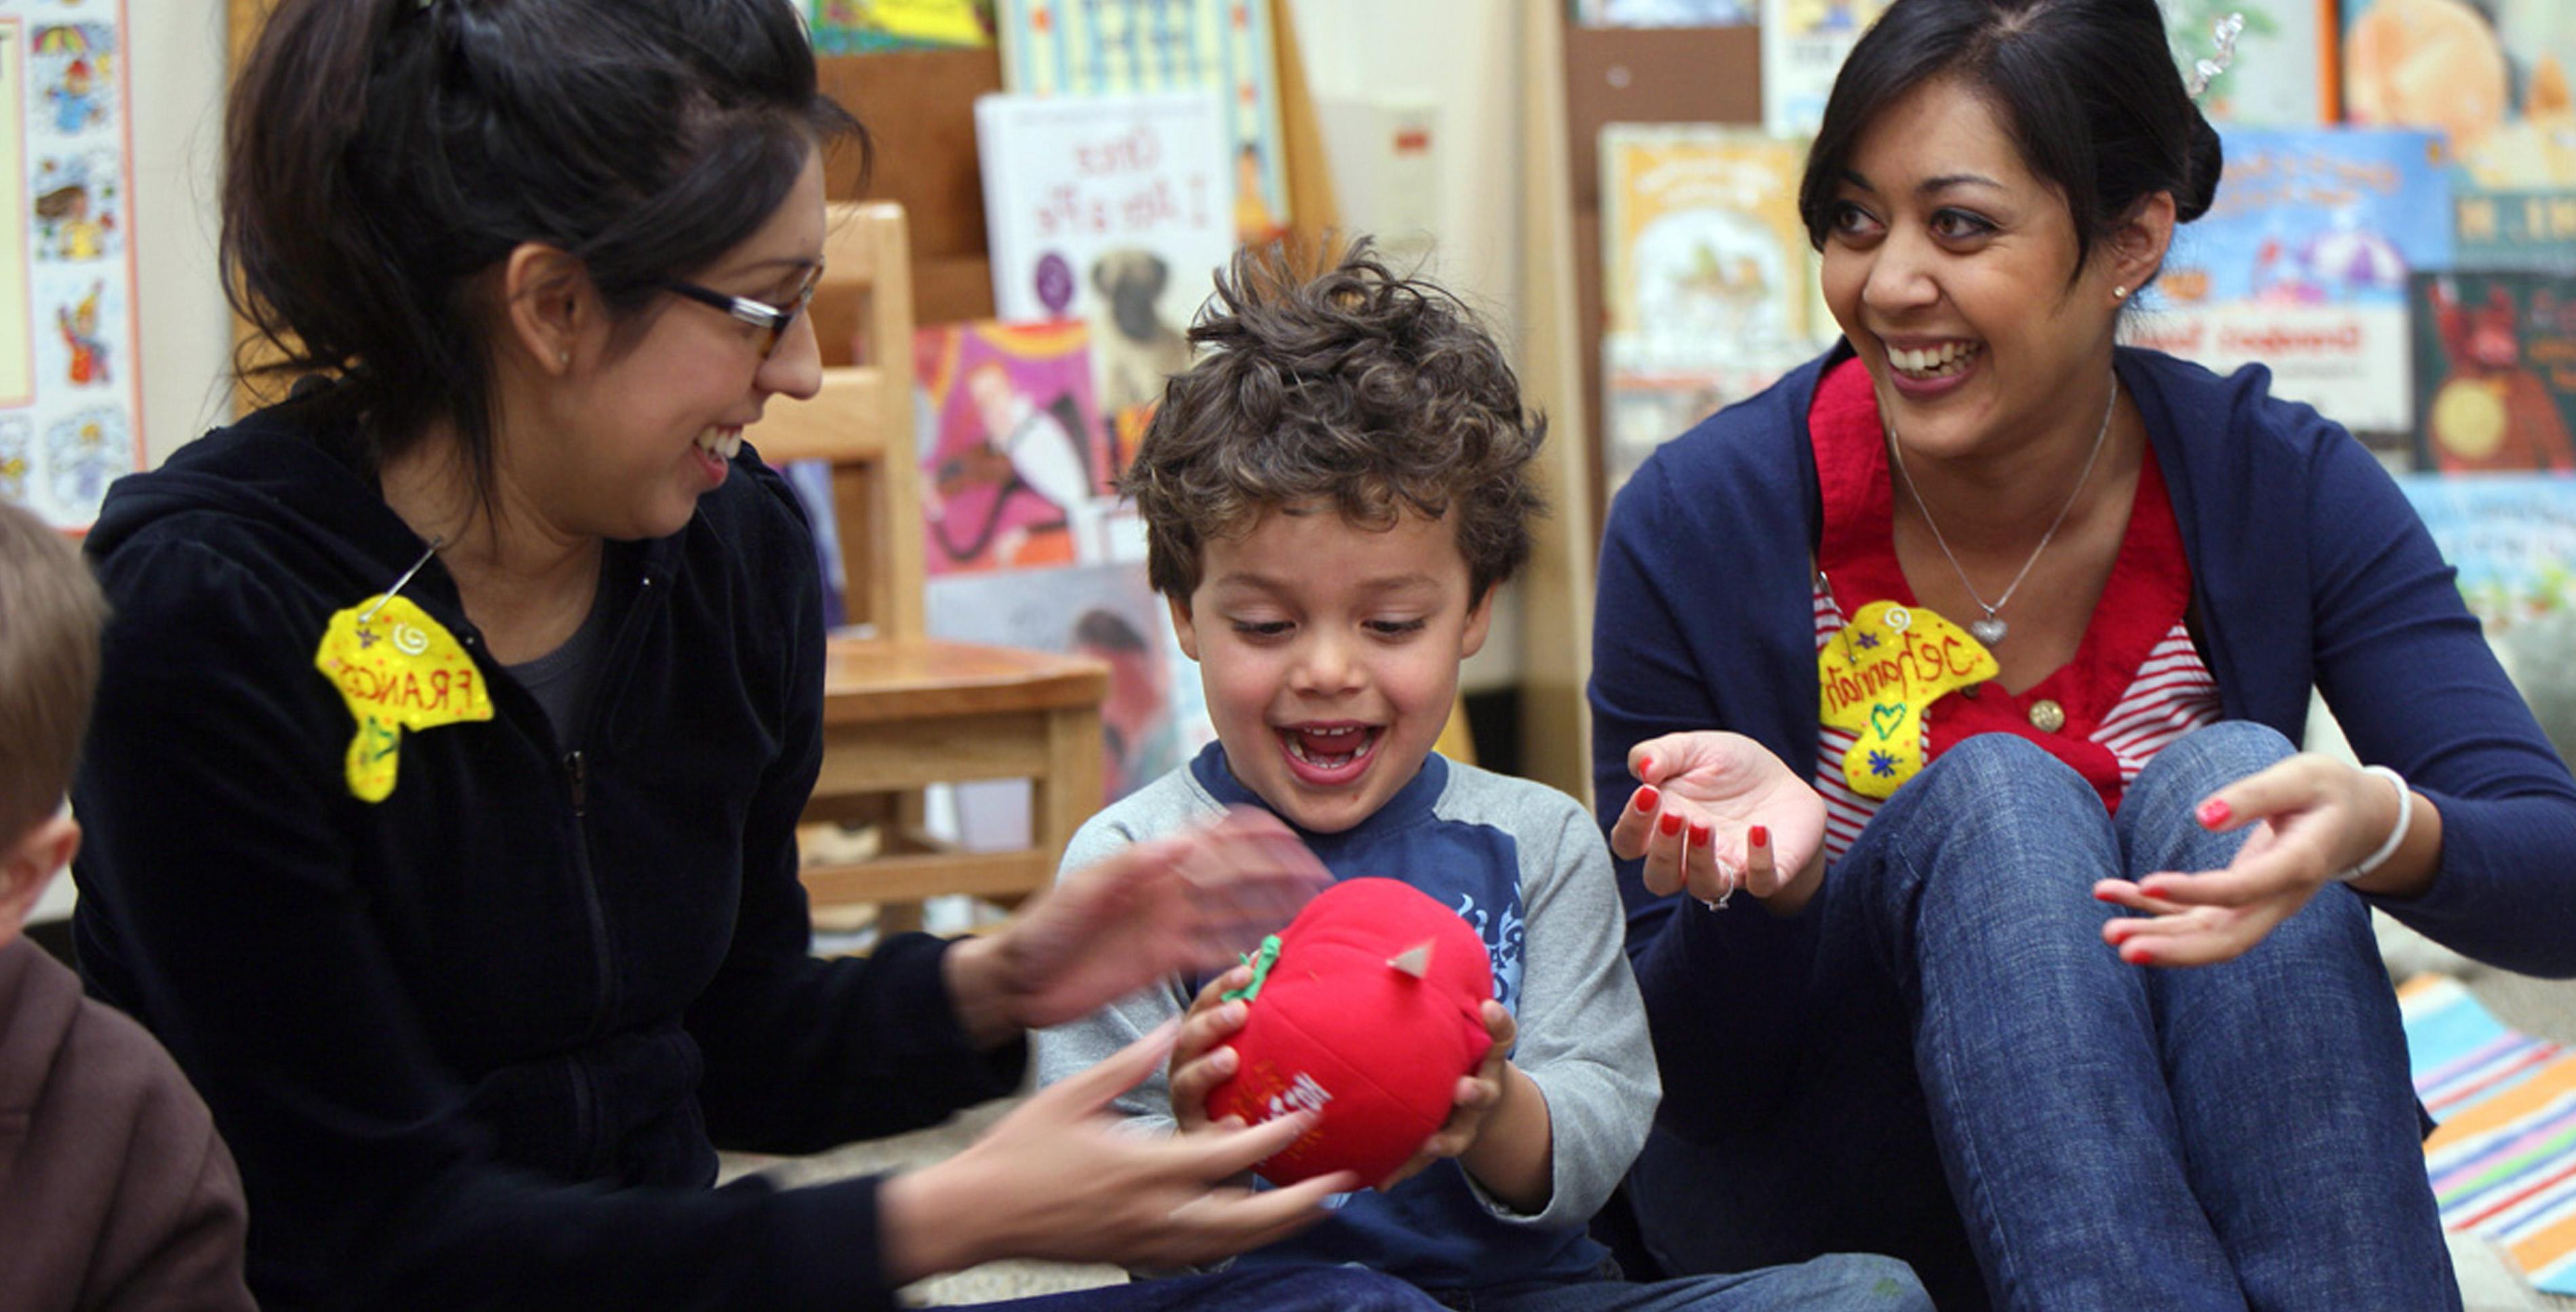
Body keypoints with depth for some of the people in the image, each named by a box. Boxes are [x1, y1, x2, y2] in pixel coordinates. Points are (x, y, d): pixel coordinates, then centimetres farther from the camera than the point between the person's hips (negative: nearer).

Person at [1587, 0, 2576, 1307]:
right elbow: (1688, 1085, -9)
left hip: (2180, 1174, 2)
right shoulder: (1695, 523, -13)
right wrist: (1768, 888, -32)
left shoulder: (2280, 490, -8)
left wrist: (2380, 827, -38)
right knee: (1995, 799, -27)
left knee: (2232, 774, -25)